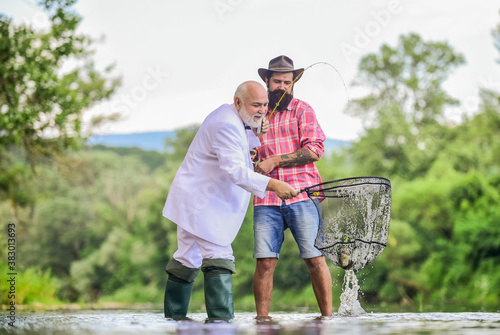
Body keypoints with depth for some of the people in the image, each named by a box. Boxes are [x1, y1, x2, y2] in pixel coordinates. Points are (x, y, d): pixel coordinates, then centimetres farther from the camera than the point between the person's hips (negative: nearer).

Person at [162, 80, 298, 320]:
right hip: (200, 203, -12)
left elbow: (243, 145, 27)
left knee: (187, 259, 17)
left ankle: (174, 318, 27)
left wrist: (258, 133, 5)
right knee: (218, 260, -15)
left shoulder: (230, 117, 11)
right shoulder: (226, 125, -22)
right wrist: (273, 185, -39)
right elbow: (236, 171, -32)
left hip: (194, 200, 12)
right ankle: (220, 319, -18)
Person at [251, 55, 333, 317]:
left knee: (315, 259, -7)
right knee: (265, 261, -6)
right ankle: (262, 319, 3)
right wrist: (250, 158, 3)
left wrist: (274, 161, -8)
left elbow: (314, 150, -4)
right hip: (266, 199, 3)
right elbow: (250, 157, 27)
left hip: (301, 196, -2)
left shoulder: (302, 110, 8)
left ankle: (327, 317, 1)